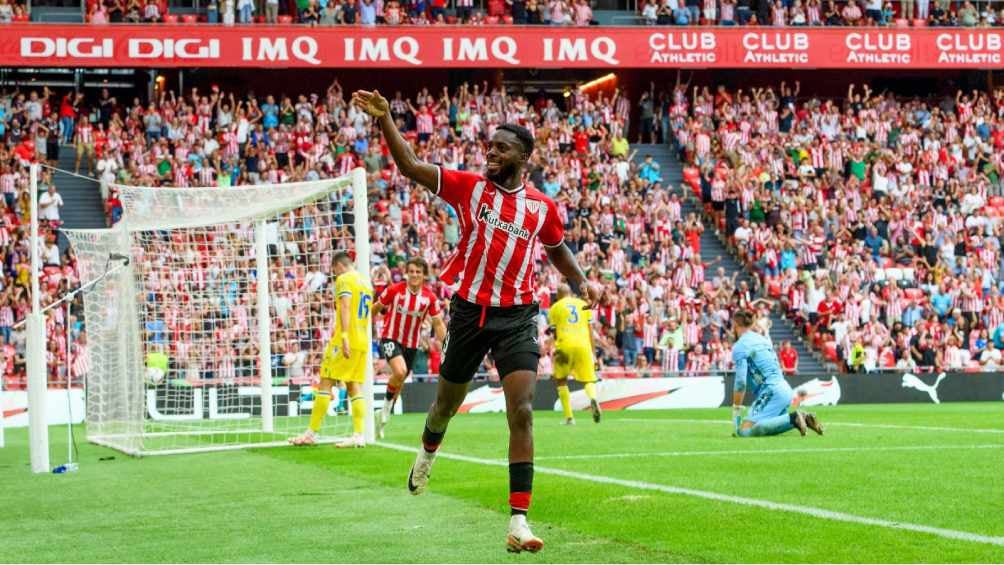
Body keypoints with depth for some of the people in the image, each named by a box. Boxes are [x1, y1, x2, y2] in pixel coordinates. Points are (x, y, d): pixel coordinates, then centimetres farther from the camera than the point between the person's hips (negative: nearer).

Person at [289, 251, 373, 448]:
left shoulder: (344, 279, -5)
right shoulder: (366, 283, 19)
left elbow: (345, 307, -18)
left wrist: (344, 337, -25)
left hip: (345, 341, -8)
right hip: (362, 343, 8)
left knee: (325, 384, -4)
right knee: (355, 388, 6)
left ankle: (312, 433, -4)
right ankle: (358, 435, -2)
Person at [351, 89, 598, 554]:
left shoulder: (542, 208, 2)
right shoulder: (469, 187, -2)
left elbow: (557, 249, 23)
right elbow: (411, 166, -10)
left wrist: (582, 283, 12)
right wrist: (384, 119, -21)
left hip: (517, 318, 0)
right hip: (469, 311, 0)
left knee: (521, 412, -16)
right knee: (448, 401, 18)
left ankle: (519, 521, -18)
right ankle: (428, 452, 55)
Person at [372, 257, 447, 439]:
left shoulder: (430, 297, -7)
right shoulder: (394, 290, -12)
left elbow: (438, 324, 0)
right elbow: (376, 308, 2)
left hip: (411, 344, 3)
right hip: (390, 338, -3)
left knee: (400, 381, 11)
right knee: (400, 371, -28)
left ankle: (384, 418, 29)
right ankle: (387, 402, -3)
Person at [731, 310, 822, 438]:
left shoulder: (739, 346, -4)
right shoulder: (763, 339, 21)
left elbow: (741, 382, -12)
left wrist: (736, 410, -6)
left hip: (772, 391, -9)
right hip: (785, 389, 9)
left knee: (744, 431, -17)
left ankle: (792, 419, -23)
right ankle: (804, 418, 3)